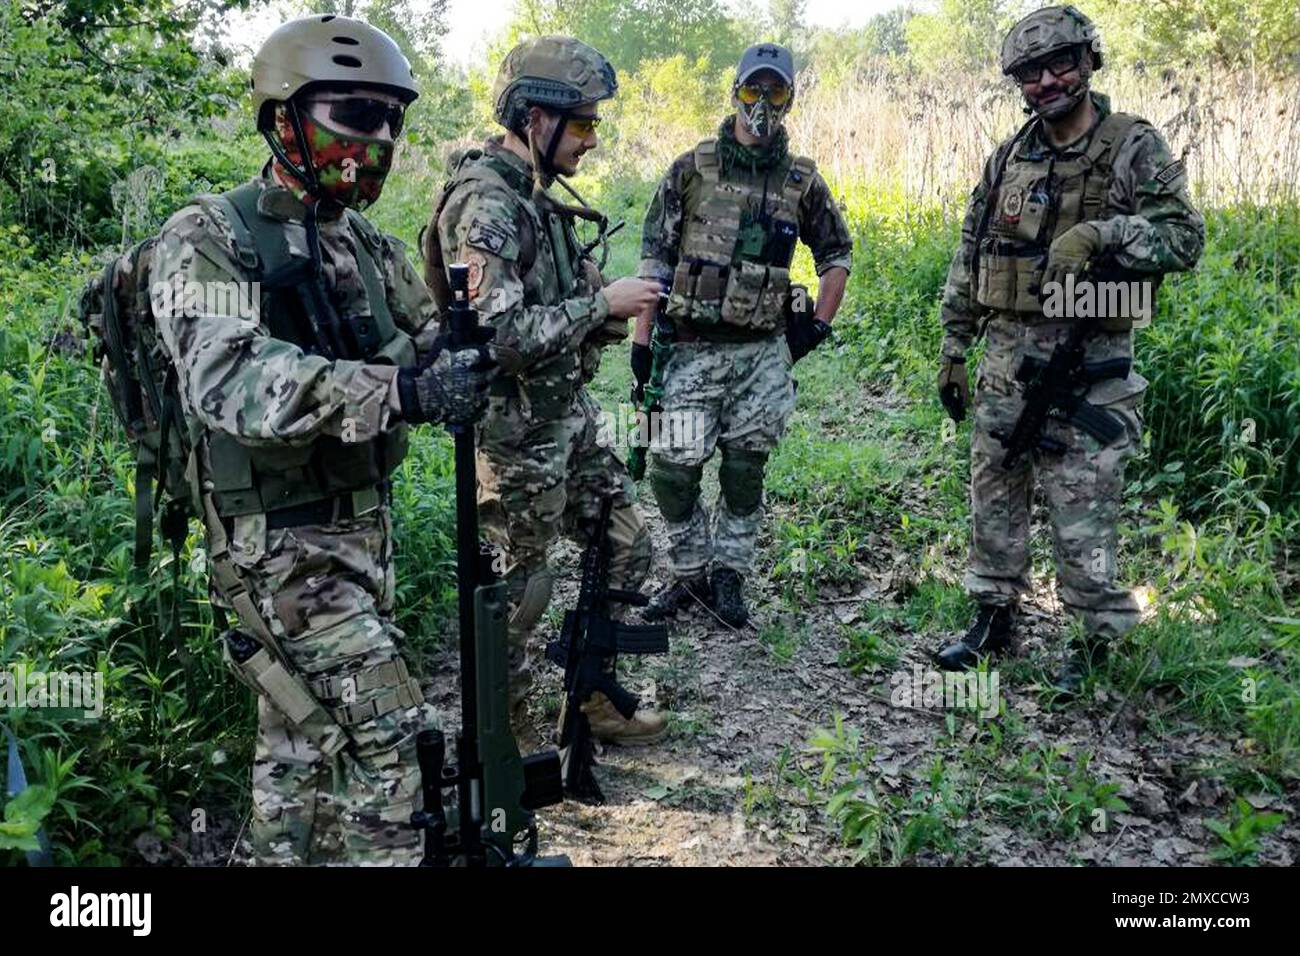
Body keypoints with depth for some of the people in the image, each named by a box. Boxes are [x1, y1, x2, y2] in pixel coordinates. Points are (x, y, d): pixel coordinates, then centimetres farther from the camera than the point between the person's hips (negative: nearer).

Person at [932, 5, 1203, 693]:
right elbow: (968, 262, 13)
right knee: (994, 500, 12)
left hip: (1088, 367, -5)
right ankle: (995, 617, 28)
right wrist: (953, 350, 11)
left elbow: (1184, 238, -13)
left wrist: (1099, 232, -28)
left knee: (1082, 515, -1)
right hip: (1006, 360, 5)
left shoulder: (1135, 147, -4)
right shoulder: (1007, 159, 10)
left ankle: (1097, 640, 15)